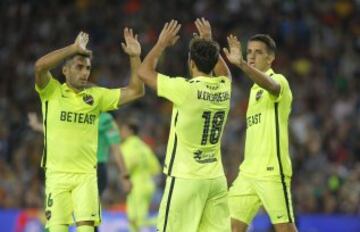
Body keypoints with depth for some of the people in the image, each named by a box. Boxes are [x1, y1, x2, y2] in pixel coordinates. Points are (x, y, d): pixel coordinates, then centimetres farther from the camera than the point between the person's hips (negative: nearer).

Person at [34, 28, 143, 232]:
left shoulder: (97, 95, 8)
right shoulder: (52, 92, 0)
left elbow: (136, 91, 6)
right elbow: (40, 66, -19)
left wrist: (135, 57, -4)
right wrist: (74, 48, -16)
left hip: (86, 175, 2)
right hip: (57, 174, -2)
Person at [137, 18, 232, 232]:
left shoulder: (185, 89, -14)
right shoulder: (224, 88, 3)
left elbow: (144, 72, -2)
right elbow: (224, 72, 31)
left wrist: (162, 43, 10)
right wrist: (209, 41, 32)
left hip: (185, 179, -6)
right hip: (216, 178, 6)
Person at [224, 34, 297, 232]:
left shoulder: (278, 81, -6)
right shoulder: (255, 89, 20)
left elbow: (269, 84, -32)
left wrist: (241, 64, -48)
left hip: (271, 171, -8)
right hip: (248, 171, 8)